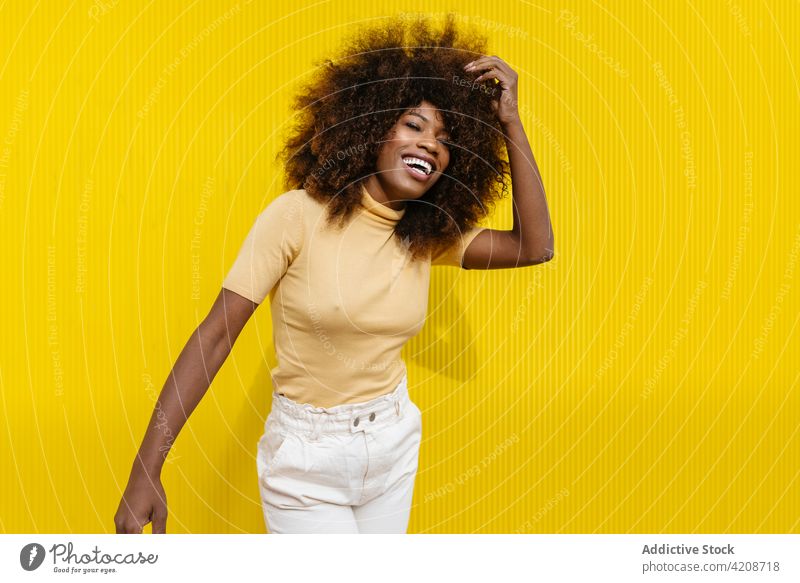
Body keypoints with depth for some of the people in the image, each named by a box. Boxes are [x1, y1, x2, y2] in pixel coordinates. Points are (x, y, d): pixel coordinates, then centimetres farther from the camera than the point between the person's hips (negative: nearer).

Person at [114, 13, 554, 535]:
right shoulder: (300, 216, -17)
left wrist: (509, 120, -13)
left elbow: (535, 246, -11)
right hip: (308, 461, -5)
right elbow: (216, 335, -18)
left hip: (395, 448, 5)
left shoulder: (427, 236, -2)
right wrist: (146, 470, -21)